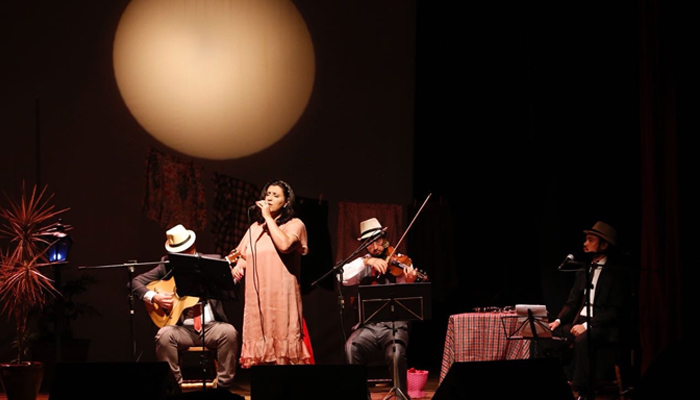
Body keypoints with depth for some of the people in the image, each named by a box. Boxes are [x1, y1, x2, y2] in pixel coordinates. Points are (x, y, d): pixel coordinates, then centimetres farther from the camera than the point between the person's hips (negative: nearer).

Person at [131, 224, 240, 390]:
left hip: (211, 326, 0)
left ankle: (224, 386, -18)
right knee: (164, 335, -30)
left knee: (229, 332, -30)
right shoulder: (167, 266, 6)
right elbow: (136, 281, 5)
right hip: (182, 329, 0)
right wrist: (153, 297, -13)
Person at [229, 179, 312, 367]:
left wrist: (268, 217, -10)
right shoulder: (255, 227, 20)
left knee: (282, 344, -9)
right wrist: (238, 266, 3)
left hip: (281, 297, -5)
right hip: (256, 297, 5)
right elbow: (242, 256, 26)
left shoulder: (294, 224, 3)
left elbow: (284, 244, -18)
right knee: (259, 347, 0)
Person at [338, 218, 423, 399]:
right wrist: (366, 261, -15)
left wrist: (409, 284, -25)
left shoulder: (401, 263, 6)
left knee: (396, 353, -32)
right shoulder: (362, 265, 14)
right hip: (368, 325, 2)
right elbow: (343, 277, -5)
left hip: (394, 324, -2)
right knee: (351, 348, -29)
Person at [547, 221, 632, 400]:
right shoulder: (584, 270, 16)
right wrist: (559, 320, -4)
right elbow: (572, 302, 16)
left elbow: (616, 310, -14)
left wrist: (587, 325, -21)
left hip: (604, 327, -7)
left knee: (582, 340, -37)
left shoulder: (617, 271, -6)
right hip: (579, 321, 7)